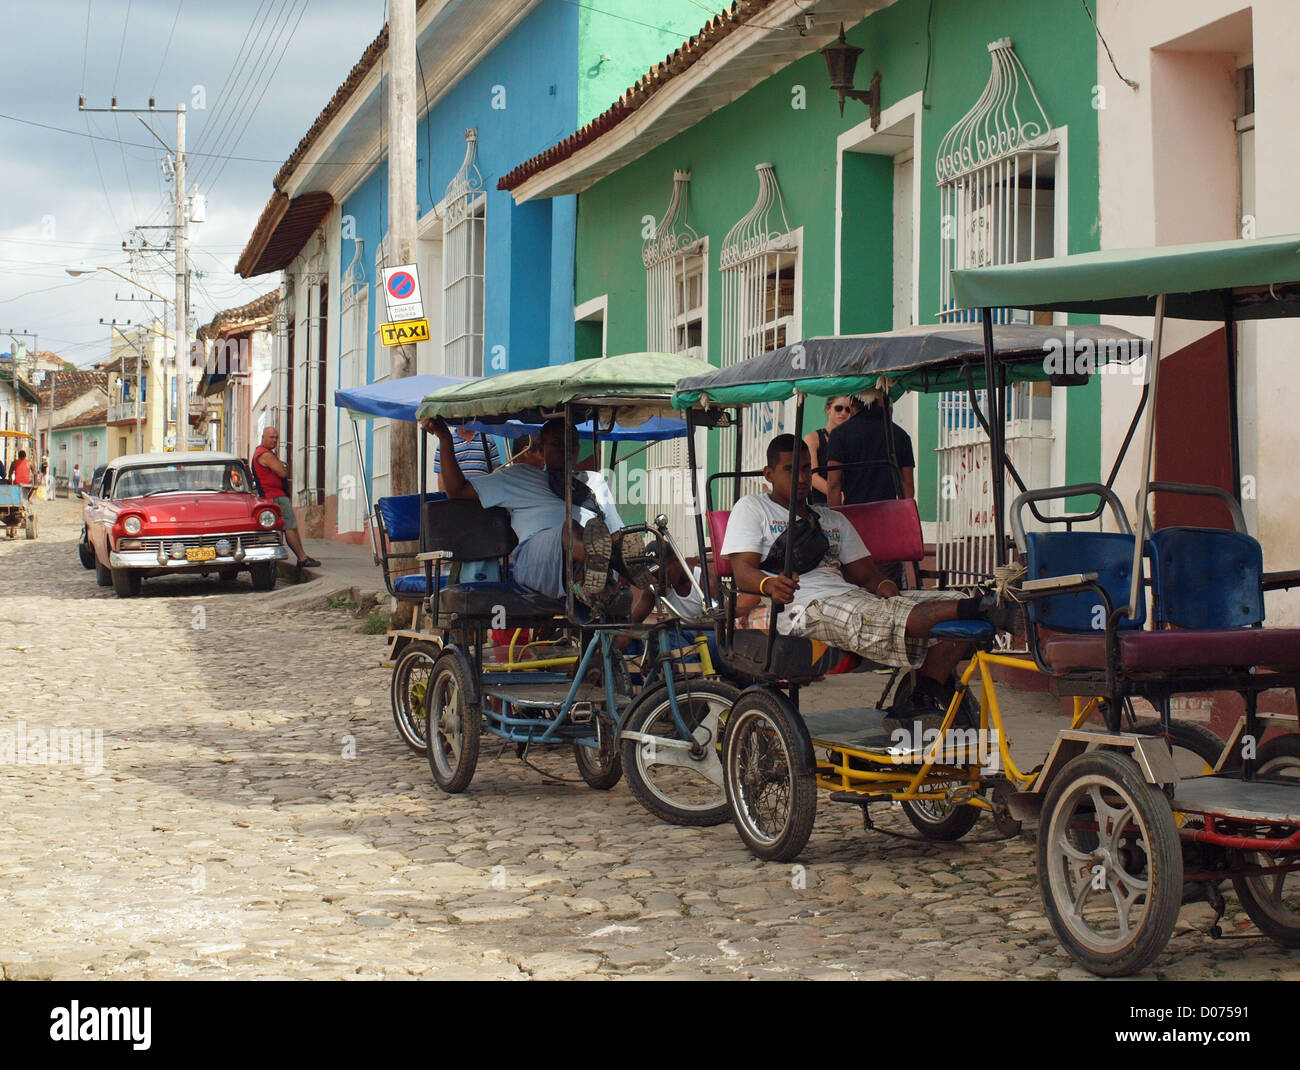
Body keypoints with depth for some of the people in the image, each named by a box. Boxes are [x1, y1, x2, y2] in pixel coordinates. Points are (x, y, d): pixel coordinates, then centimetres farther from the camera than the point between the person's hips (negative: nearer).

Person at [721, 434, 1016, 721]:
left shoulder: (834, 520, 33)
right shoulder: (751, 508, 17)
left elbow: (864, 572, 24)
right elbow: (743, 571, 2)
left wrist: (883, 584, -3)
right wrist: (770, 585, -23)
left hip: (855, 597, 7)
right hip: (804, 606, -7)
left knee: (950, 604, -15)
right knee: (884, 617, -38)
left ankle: (927, 697, -26)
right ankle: (975, 609, -51)